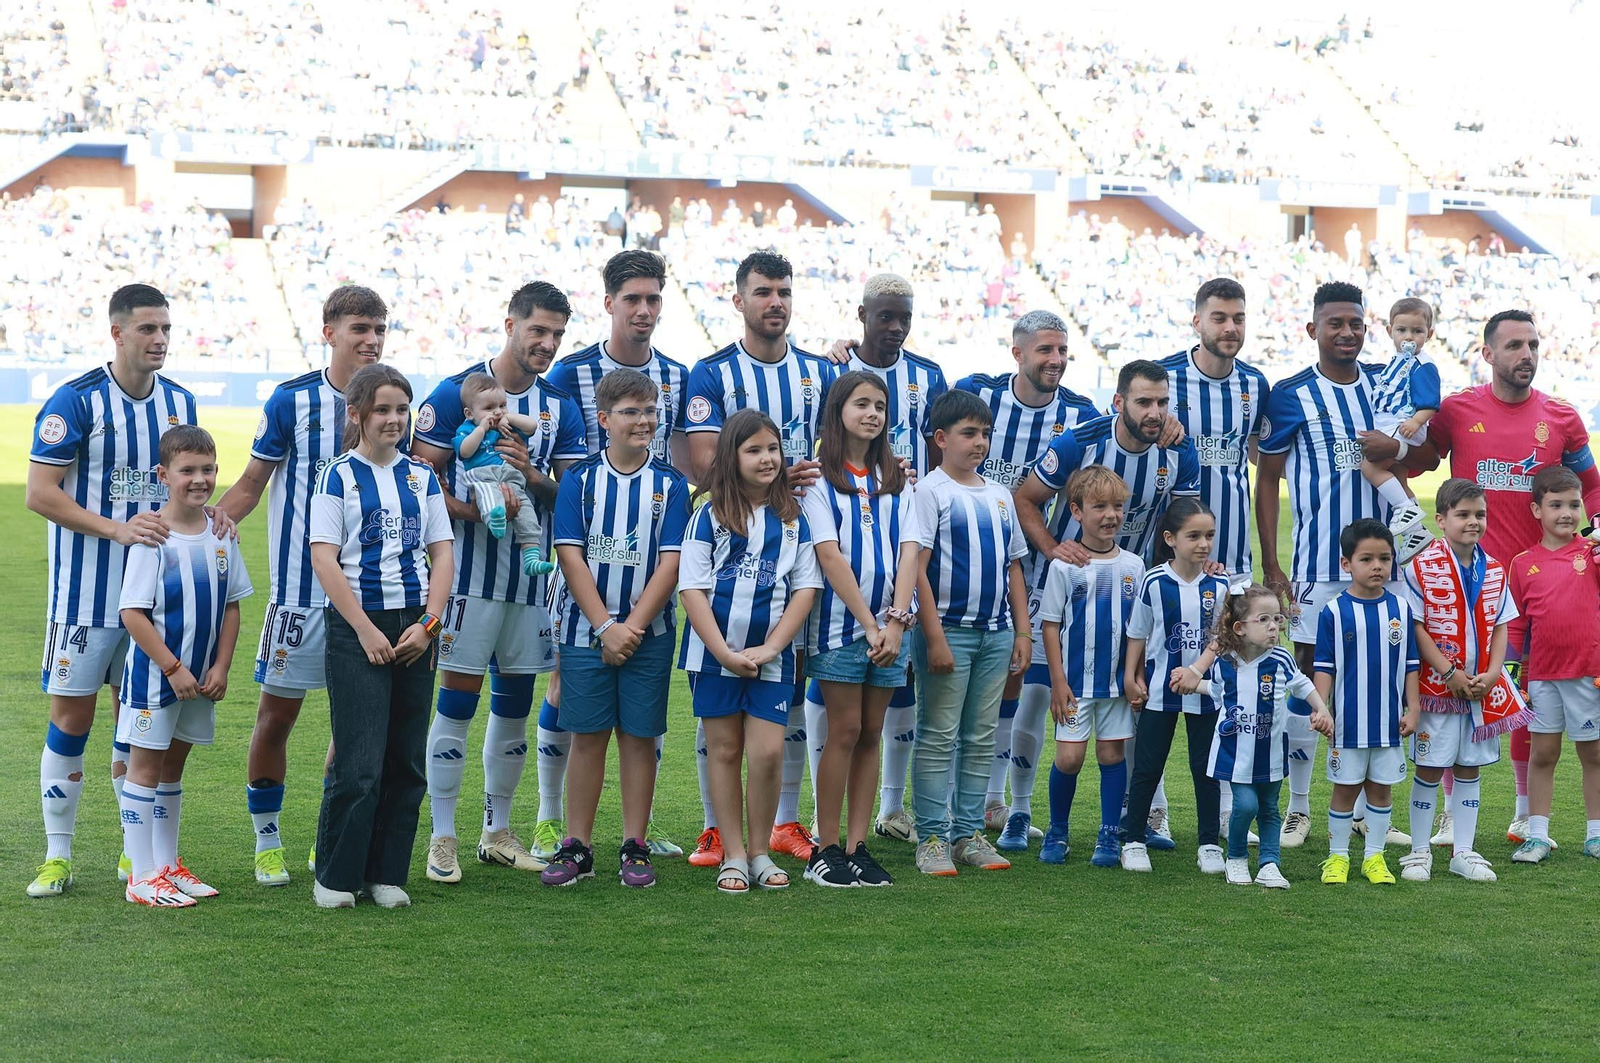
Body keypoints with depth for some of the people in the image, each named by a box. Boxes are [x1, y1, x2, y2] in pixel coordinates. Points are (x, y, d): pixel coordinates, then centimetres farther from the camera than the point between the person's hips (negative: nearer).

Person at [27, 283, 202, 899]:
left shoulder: (179, 403, 8)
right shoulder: (76, 401, -10)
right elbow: (40, 493, -14)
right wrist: (117, 529, -23)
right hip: (85, 589, -5)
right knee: (71, 719, 0)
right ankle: (58, 855, 10)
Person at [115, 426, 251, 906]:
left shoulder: (220, 535, 2)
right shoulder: (152, 538, -16)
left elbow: (230, 606, 8)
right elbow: (133, 613, -17)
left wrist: (220, 668, -1)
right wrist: (173, 668, -17)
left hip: (199, 677, 6)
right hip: (154, 673, -6)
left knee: (172, 766, 16)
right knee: (145, 766, 2)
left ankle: (167, 865, 24)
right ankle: (143, 877, 5)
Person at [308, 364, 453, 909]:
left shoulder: (421, 476, 10)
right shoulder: (339, 476, -2)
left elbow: (442, 553, 9)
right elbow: (324, 559, -7)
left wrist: (427, 623, -4)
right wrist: (366, 631, -12)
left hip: (414, 625, 4)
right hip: (357, 624, -4)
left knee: (407, 761, 5)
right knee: (359, 764, -7)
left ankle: (387, 875, 14)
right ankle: (334, 878, 6)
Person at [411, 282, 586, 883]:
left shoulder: (561, 407, 9)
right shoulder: (457, 391, -4)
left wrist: (534, 479, -13)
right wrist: (473, 511, -21)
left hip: (534, 571, 5)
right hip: (471, 568, -5)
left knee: (515, 702, 10)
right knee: (457, 699, -4)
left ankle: (497, 832, 21)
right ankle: (442, 838, 3)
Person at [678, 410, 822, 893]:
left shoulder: (794, 519, 7)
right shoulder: (710, 516, 1)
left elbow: (805, 587, 4)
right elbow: (692, 588, -4)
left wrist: (769, 648, -8)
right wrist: (724, 653, -12)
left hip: (772, 657, 1)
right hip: (715, 653, -1)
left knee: (768, 753, -7)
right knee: (724, 752, 4)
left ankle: (760, 852, 8)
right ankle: (733, 856, 11)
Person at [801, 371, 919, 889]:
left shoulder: (897, 480, 12)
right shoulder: (819, 477, -1)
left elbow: (909, 551, 3)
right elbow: (830, 555, -9)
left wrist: (896, 619, -11)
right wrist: (868, 625, -14)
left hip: (890, 625, 4)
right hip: (841, 621, -4)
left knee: (871, 734, 5)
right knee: (844, 731, -5)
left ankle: (858, 847, 9)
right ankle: (825, 850, 2)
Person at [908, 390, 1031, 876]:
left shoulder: (999, 496, 14)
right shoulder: (930, 492, -5)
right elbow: (916, 568, -10)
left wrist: (1022, 631, 11)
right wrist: (934, 637, -16)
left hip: (996, 633, 6)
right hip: (948, 630, -6)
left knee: (981, 739, 9)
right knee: (938, 739, -2)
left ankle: (969, 833, 15)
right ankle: (932, 837, 1)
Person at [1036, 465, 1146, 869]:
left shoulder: (1133, 566, 4)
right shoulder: (1064, 566, -6)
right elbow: (1050, 625, -4)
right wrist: (1058, 681, -9)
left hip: (1118, 681, 3)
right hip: (1075, 681, -3)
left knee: (1112, 753, 6)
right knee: (1069, 757, -5)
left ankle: (1110, 835, 15)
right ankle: (1058, 832, 14)